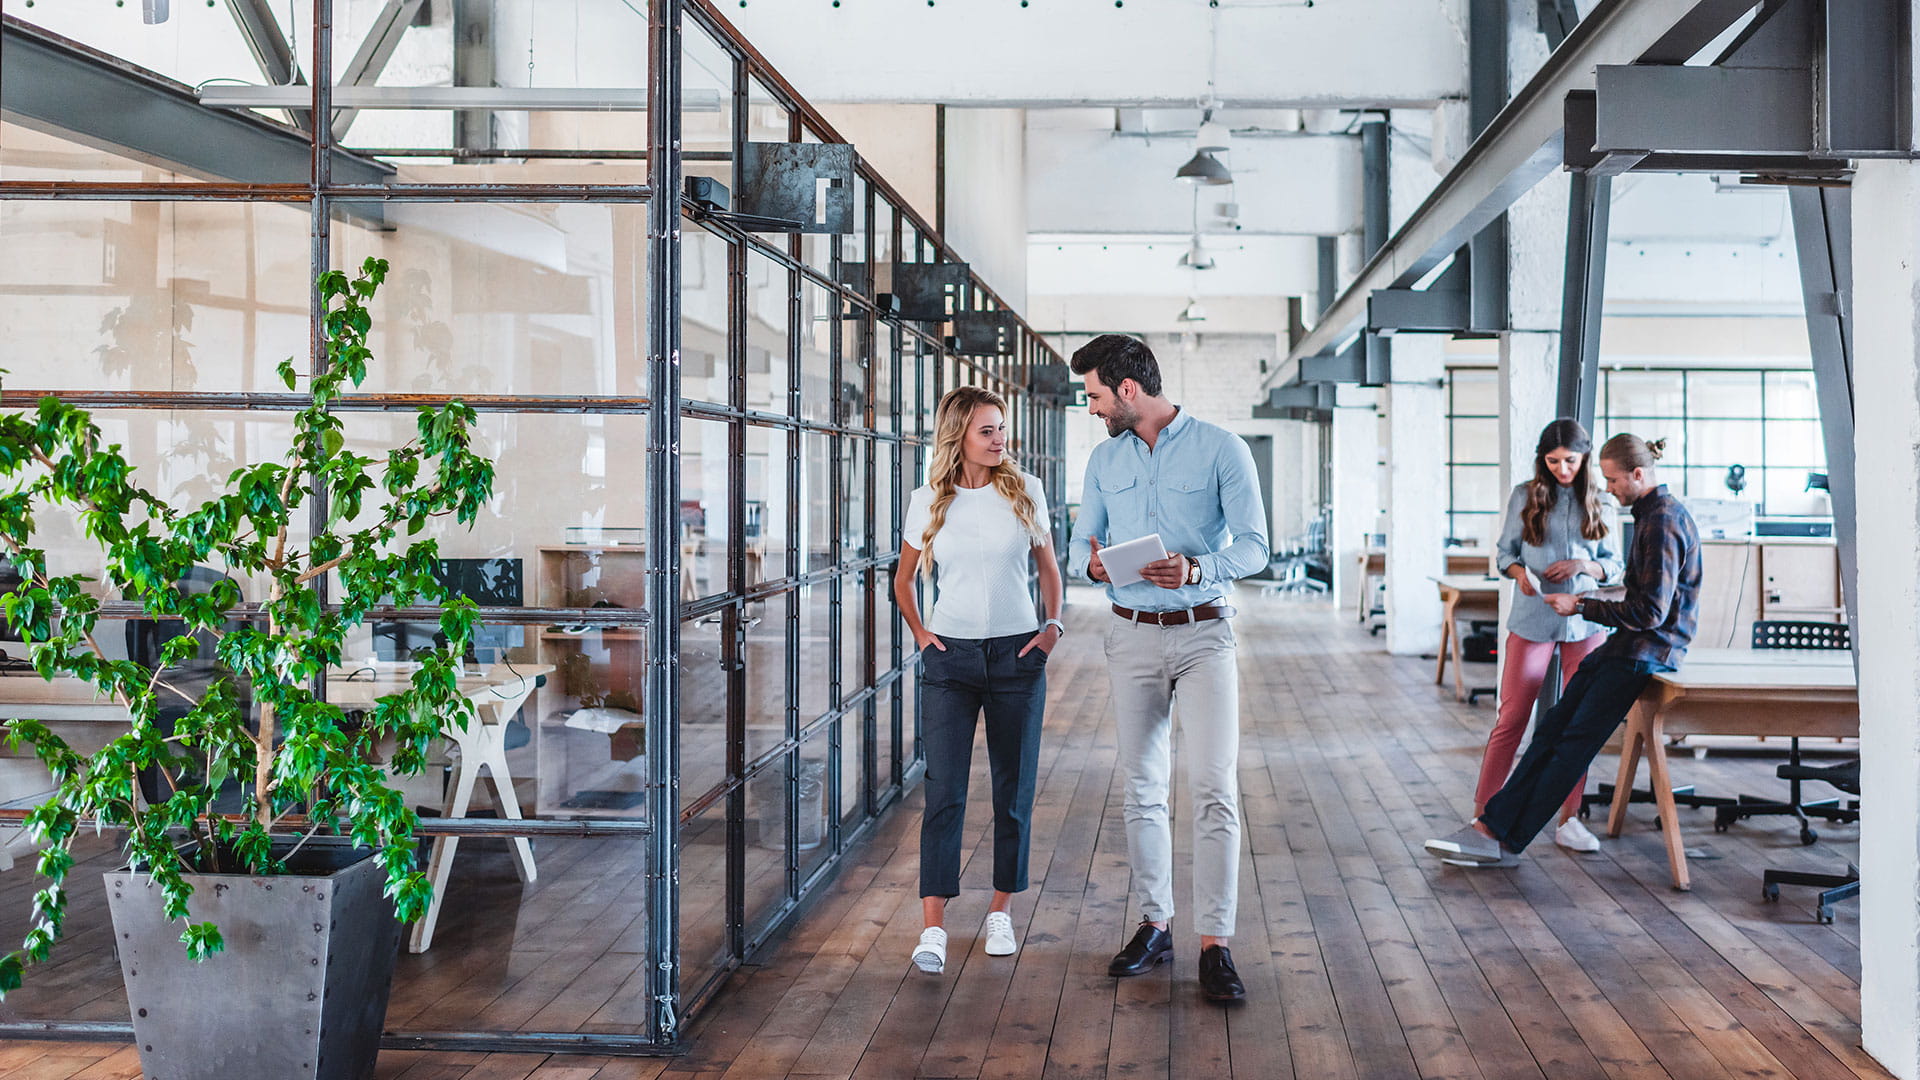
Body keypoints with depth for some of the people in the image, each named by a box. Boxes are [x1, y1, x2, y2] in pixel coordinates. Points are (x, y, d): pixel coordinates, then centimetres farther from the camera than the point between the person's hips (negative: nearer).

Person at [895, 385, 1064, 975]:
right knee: (944, 790, -7)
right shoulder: (928, 501, 1)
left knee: (1014, 789, 7)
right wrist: (919, 632, 4)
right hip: (950, 657, -1)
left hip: (1017, 656, 1)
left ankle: (1001, 913, 21)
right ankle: (933, 928, -6)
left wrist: (1053, 625, 1)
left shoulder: (1025, 490, 2)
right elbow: (903, 578, 15)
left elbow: (1048, 566, 13)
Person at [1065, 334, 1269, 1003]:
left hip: (1203, 633, -4)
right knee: (1143, 787, 9)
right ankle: (1154, 925, 21)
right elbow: (1081, 542, 11)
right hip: (1132, 636, 4)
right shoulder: (1104, 459, 10)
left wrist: (1197, 568, -25)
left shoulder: (1220, 448, -5)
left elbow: (1254, 545, -7)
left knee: (1213, 785, -11)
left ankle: (1215, 944, -9)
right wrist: (1092, 562, -14)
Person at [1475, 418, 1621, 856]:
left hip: (1585, 623, 2)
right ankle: (1482, 814, 4)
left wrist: (1583, 565, -10)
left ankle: (1569, 820, 14)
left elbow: (1614, 565, 10)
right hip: (1533, 620, -2)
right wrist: (1519, 572, -15)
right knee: (1511, 718, -2)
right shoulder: (1525, 497, 1)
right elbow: (1504, 552, 6)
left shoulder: (1599, 504, 6)